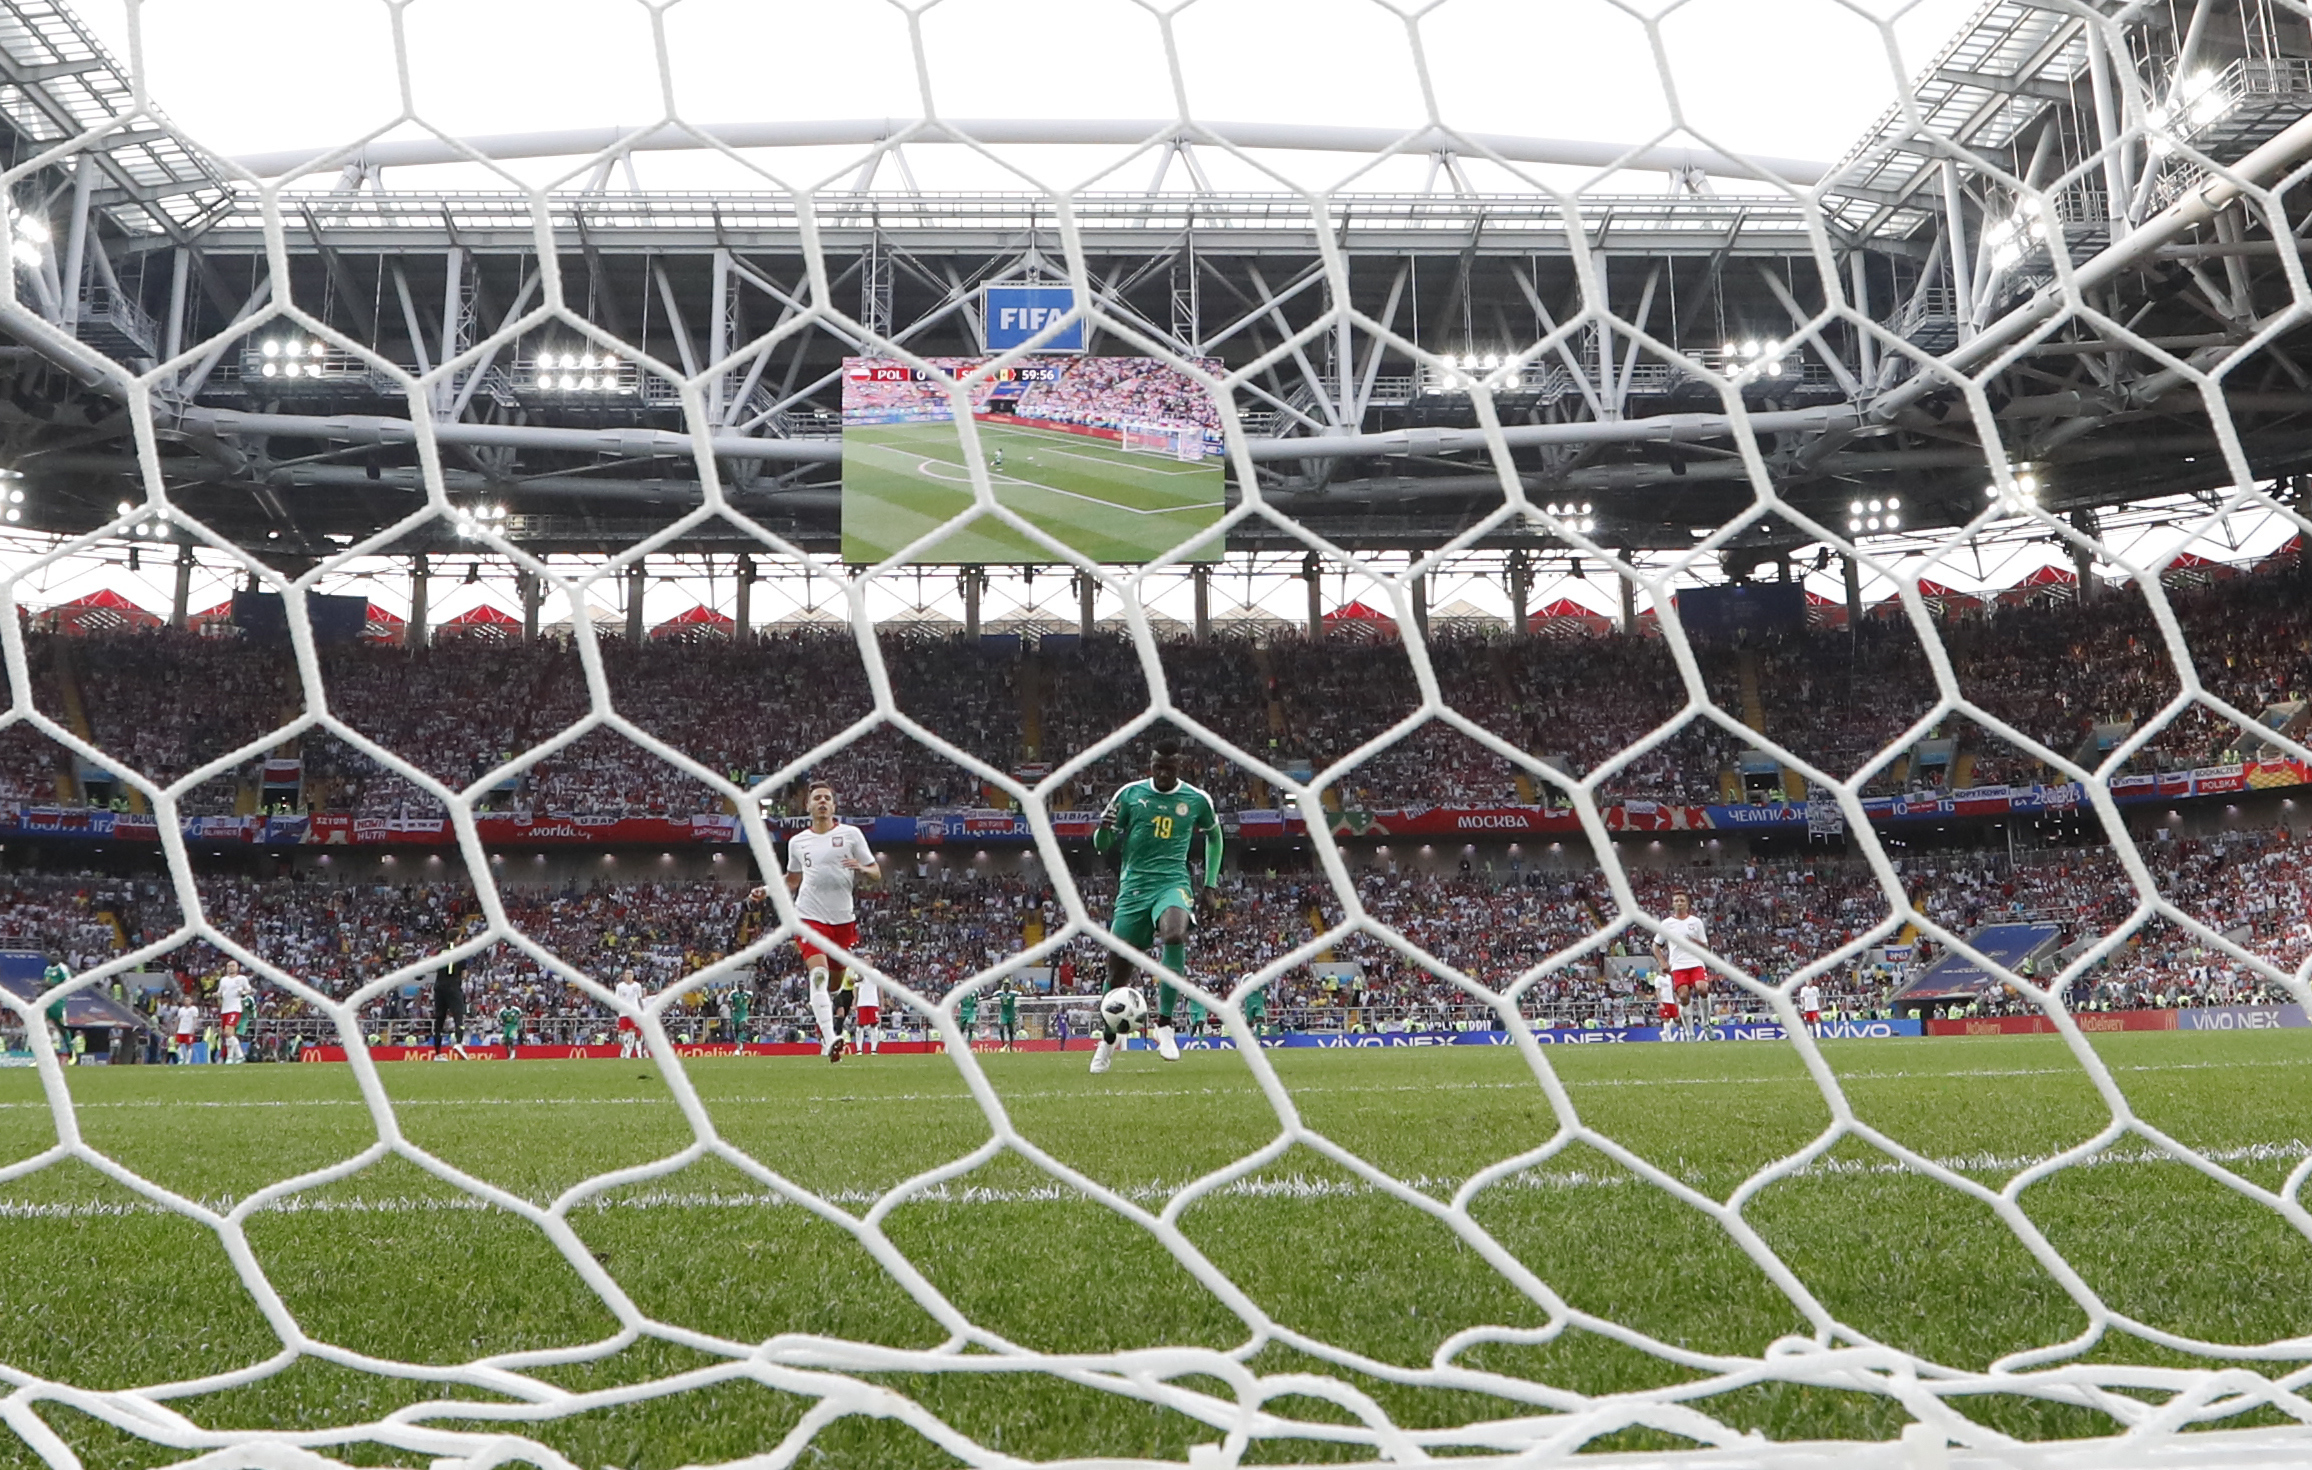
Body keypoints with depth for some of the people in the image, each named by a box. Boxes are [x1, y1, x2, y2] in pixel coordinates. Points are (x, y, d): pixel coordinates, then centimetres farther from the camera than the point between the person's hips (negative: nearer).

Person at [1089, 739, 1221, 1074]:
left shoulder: (1197, 799, 4)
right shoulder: (1129, 794, 2)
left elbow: (1214, 835, 24)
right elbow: (1102, 845, 7)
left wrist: (1210, 883, 17)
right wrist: (1104, 828, -17)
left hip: (1173, 883, -1)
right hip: (1133, 886, 1)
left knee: (1175, 935, -34)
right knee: (1118, 969, 1)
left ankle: (1164, 1025, -24)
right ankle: (1107, 1040, 27)